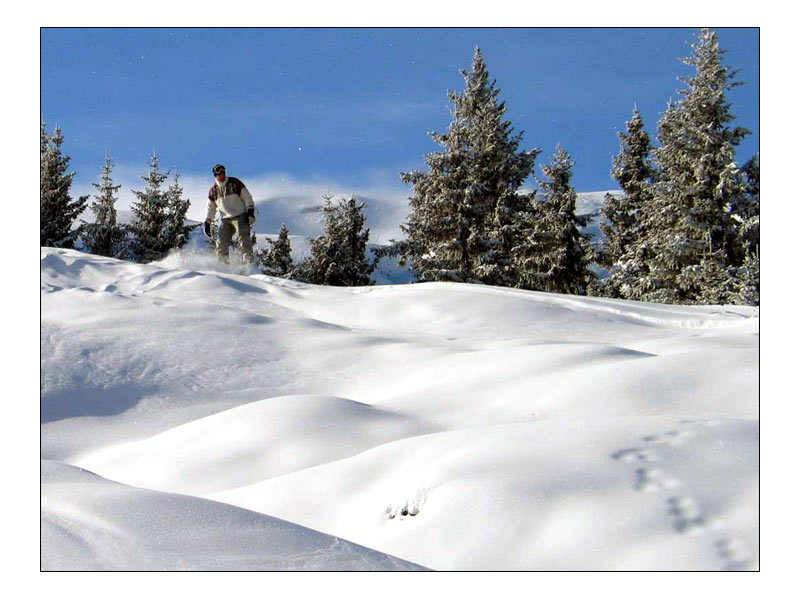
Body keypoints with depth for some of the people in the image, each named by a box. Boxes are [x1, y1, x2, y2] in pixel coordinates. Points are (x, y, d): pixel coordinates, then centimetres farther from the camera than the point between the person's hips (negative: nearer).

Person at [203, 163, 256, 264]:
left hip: (240, 216, -4)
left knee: (244, 237, -18)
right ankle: (224, 263, 4)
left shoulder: (234, 183, 1)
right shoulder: (213, 190, 11)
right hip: (226, 220, 4)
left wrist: (251, 212, -11)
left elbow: (247, 197, -1)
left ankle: (248, 260, -24)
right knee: (222, 244, -5)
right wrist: (207, 223, 10)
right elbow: (211, 208, 18)